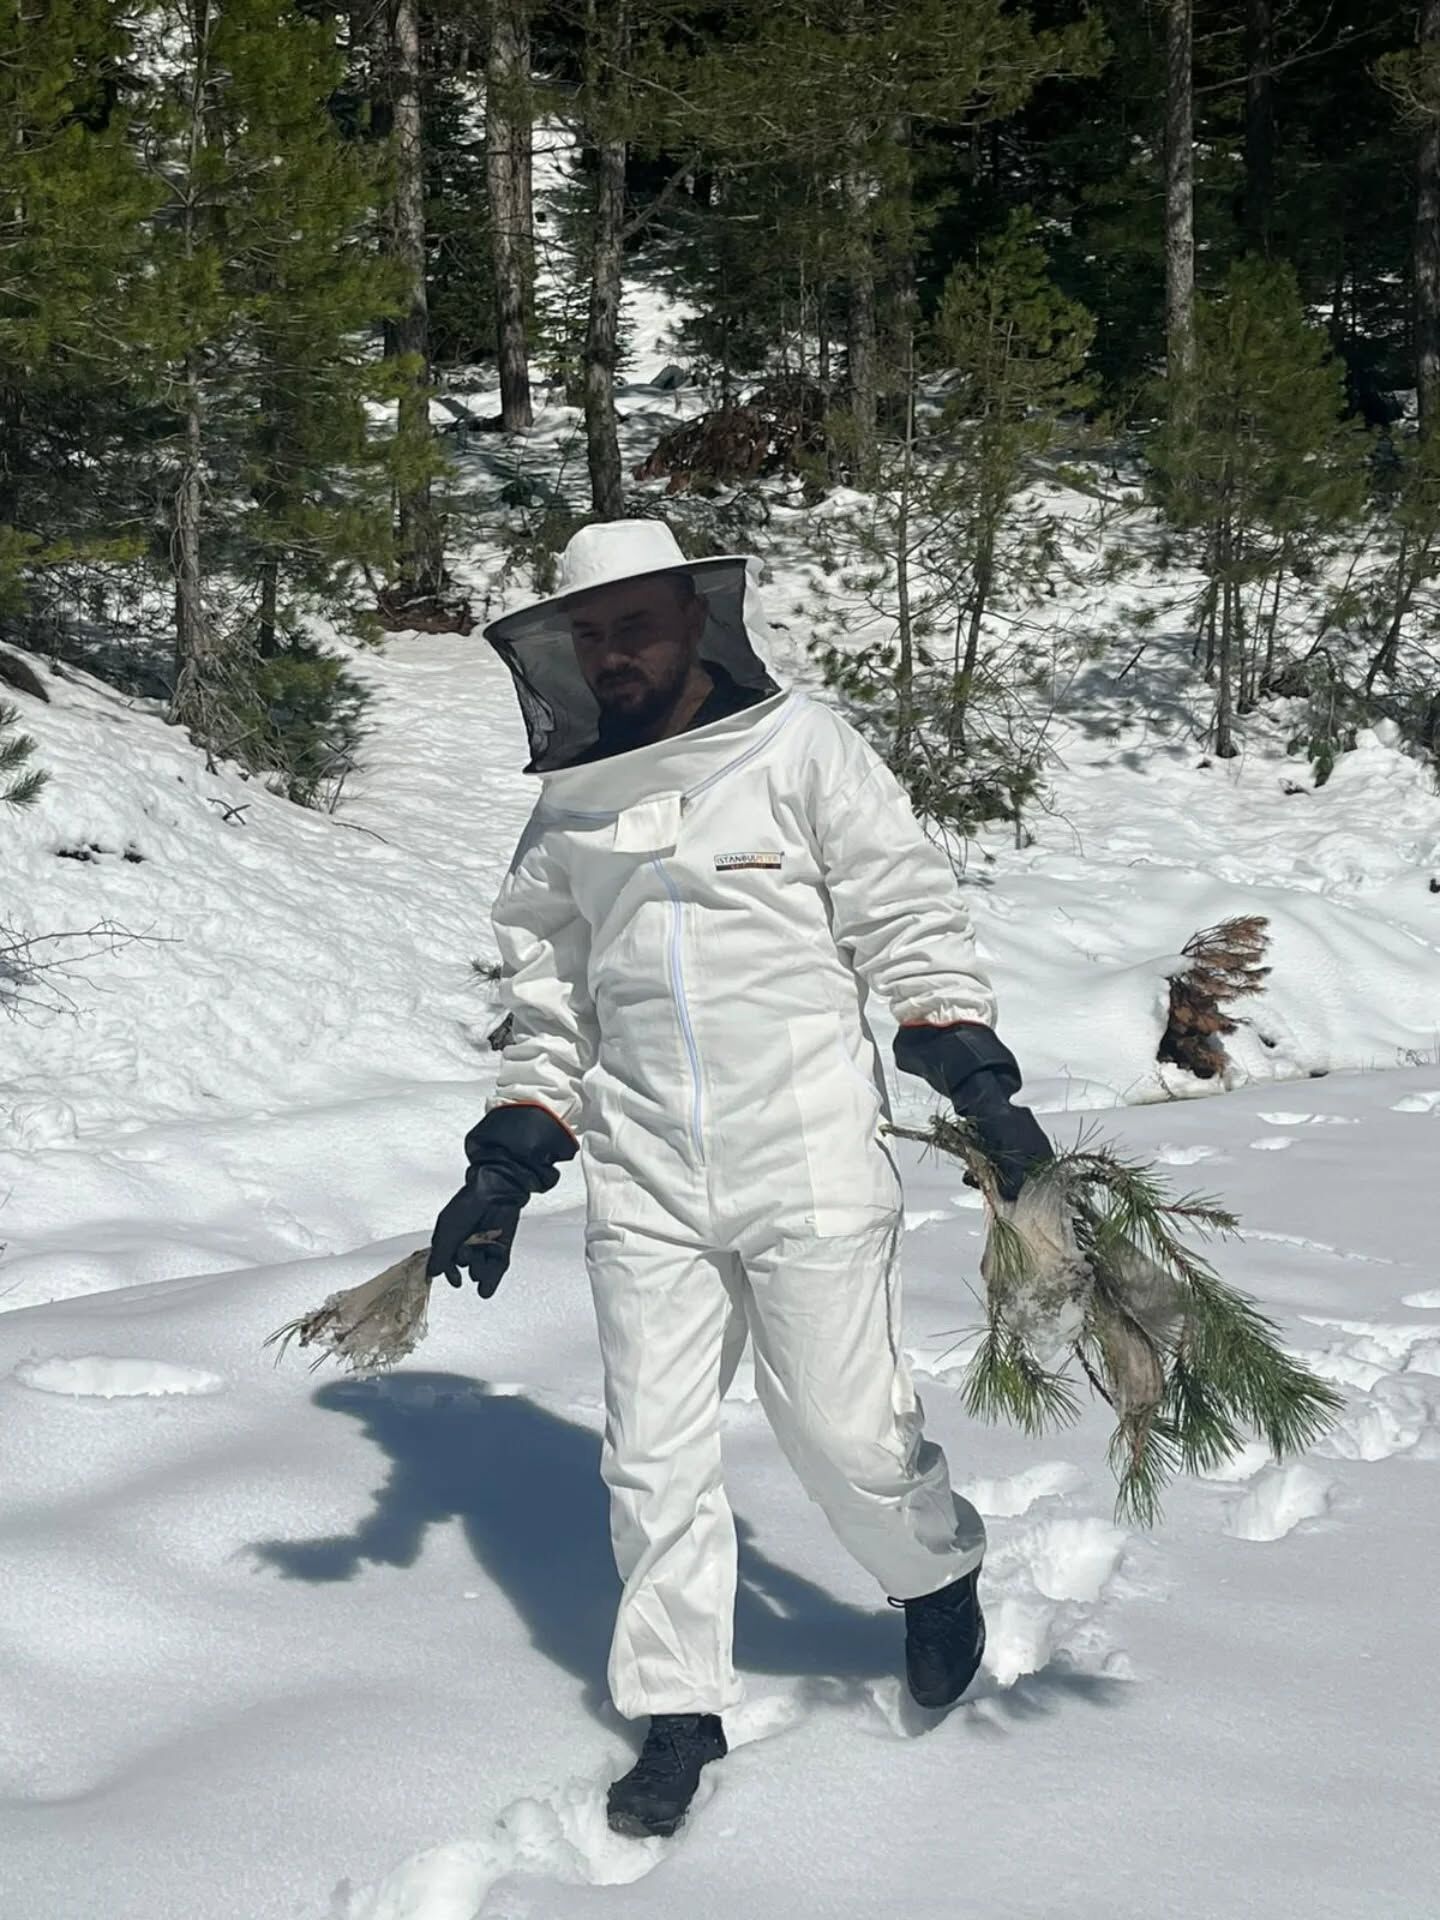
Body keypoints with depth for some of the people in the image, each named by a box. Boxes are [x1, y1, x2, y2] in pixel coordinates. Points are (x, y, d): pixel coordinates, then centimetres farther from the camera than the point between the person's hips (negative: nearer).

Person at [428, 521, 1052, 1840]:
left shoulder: (800, 747, -2)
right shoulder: (568, 808, 10)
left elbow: (909, 917, -1)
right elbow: (552, 1006, 17)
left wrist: (975, 1079, -10)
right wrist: (505, 1172, 12)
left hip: (809, 1169, -4)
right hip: (644, 1185, 4)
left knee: (843, 1429, 1)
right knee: (654, 1455, 6)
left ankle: (939, 1573, 33)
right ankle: (679, 1709, 20)